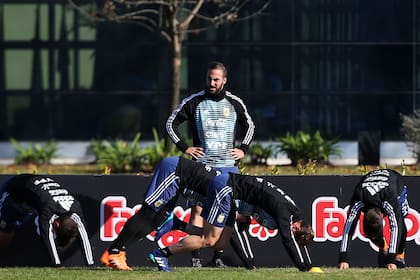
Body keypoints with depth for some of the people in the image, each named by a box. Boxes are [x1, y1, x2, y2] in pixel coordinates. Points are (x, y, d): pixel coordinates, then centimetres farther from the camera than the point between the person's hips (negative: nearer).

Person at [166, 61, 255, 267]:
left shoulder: (234, 103, 8)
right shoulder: (194, 102, 1)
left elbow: (249, 125, 24)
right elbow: (171, 123, 9)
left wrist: (243, 149, 11)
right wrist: (184, 147, 1)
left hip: (228, 165, 2)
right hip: (201, 164, -2)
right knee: (197, 209, -8)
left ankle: (218, 255, 6)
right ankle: (195, 256, -7)